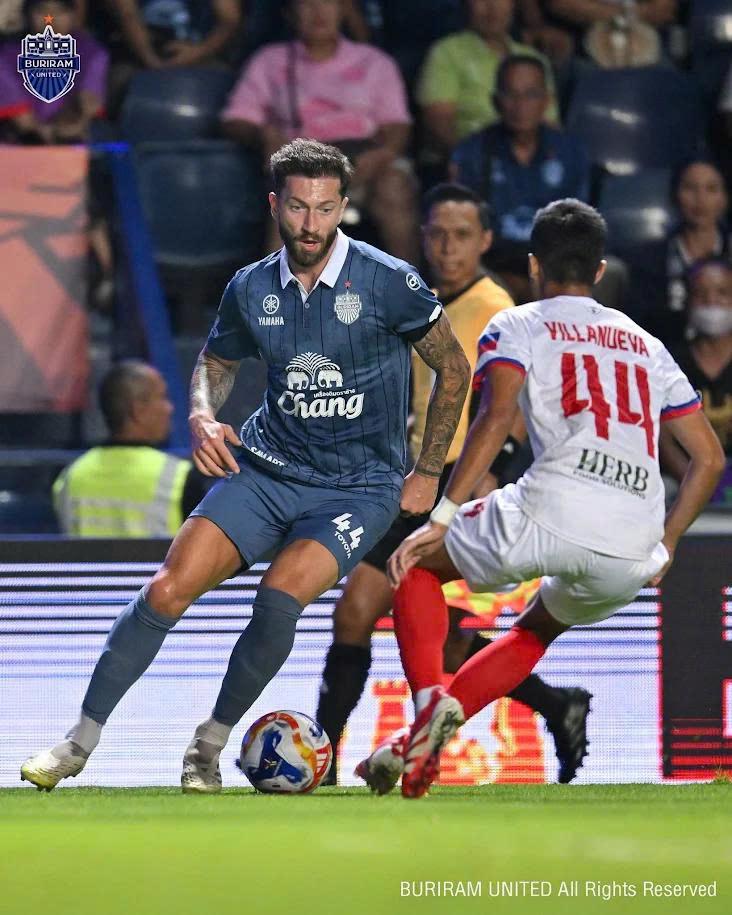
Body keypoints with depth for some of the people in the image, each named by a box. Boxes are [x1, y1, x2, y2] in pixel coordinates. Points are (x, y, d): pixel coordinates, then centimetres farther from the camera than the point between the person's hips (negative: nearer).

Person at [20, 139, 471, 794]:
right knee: (168, 590, -13)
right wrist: (203, 416, -1)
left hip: (360, 487, -3)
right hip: (266, 468, 3)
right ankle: (82, 739, -1)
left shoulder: (389, 283, -11)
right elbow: (217, 362, 21)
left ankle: (212, 743, -7)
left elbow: (453, 369, 2)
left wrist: (428, 472, 2)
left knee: (282, 595, -28)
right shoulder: (251, 289, 1)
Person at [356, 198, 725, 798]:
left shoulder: (518, 326, 13)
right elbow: (709, 456, 25)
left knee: (419, 564, 21)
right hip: (632, 556, 5)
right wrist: (665, 546, 32)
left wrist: (441, 518, -9)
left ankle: (428, 701, -4)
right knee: (536, 630, 33)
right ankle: (424, 746, 18)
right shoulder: (647, 345, 28)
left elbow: (498, 416, -6)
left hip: (553, 513, -5)